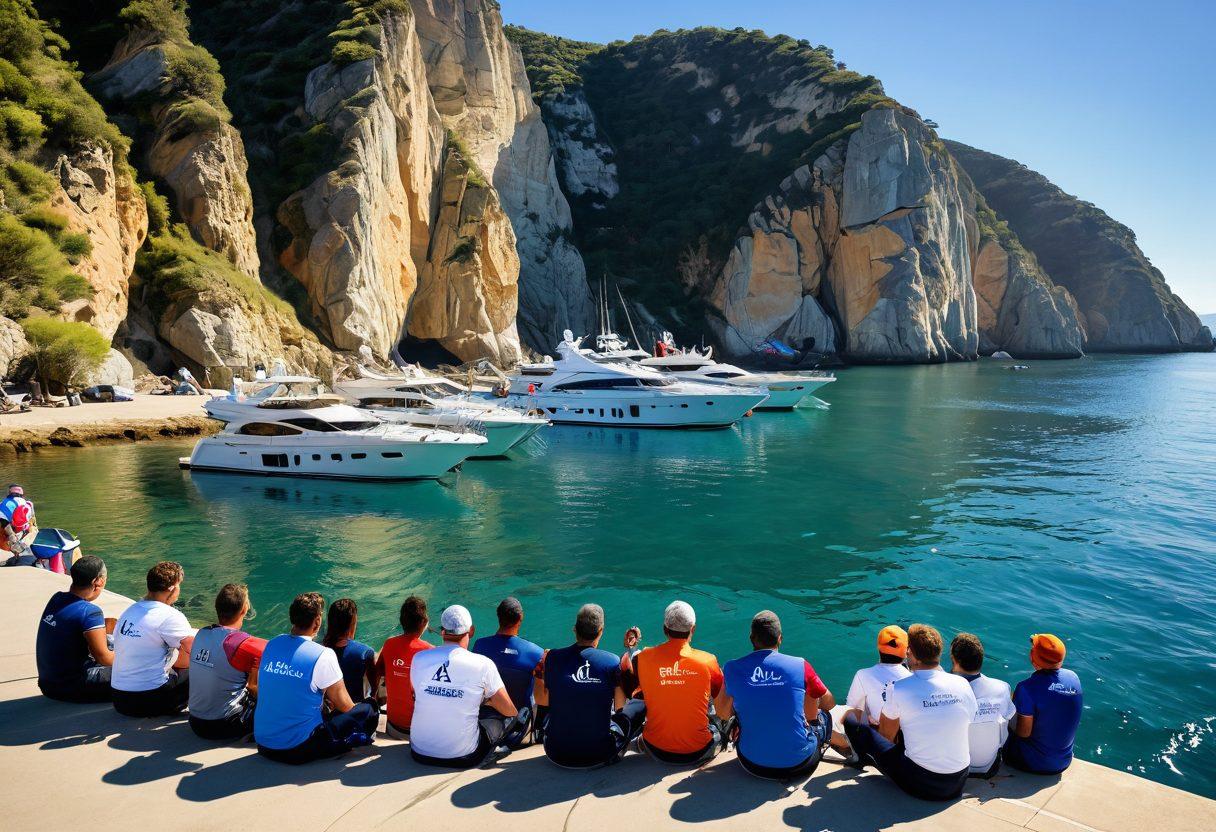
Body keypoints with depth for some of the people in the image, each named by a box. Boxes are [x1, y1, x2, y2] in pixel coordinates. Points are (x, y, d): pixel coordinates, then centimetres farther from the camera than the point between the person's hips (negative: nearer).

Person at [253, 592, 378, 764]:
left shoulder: (272, 644, 2)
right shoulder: (323, 656, -16)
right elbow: (345, 706, -7)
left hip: (262, 744, 6)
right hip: (297, 750, -6)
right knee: (369, 710, 4)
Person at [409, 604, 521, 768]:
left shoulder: (418, 658, -5)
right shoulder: (483, 664, -13)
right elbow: (510, 711, -3)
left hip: (420, 754, 4)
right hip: (462, 758, -4)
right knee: (512, 716, 14)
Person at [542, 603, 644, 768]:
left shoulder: (552, 657, -7)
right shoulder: (612, 662, -13)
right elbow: (620, 708, 2)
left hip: (557, 754, 3)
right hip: (599, 756, -2)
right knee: (640, 704, 18)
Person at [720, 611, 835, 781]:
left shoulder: (732, 669, -9)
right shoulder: (800, 666, -11)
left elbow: (723, 714, 3)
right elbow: (829, 703, 7)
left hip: (753, 765, 1)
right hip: (798, 765, -1)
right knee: (823, 715, 27)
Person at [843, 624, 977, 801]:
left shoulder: (898, 689, -16)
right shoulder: (962, 684, -6)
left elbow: (886, 736, -2)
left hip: (919, 785, -5)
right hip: (959, 782, 5)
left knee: (852, 720, 9)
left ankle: (868, 759, 33)